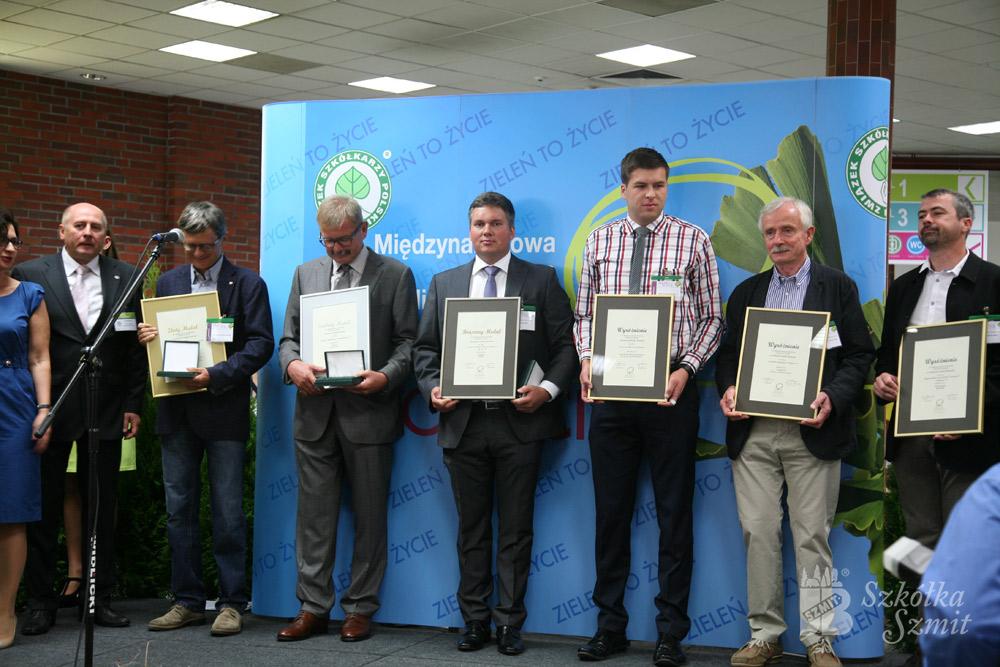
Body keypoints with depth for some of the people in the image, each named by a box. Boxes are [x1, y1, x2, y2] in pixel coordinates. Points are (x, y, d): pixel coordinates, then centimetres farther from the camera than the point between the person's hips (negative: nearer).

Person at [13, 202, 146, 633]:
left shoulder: (125, 278, 5)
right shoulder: (30, 275, 0)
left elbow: (135, 345, 7)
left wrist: (133, 404, 3)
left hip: (106, 411, 2)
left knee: (102, 507, 8)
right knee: (44, 506, 4)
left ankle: (99, 598, 17)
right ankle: (40, 601, 15)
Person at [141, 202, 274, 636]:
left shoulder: (248, 284, -1)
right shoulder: (168, 282, 13)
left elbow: (261, 344, -7)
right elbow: (154, 337, 17)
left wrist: (216, 376, -19)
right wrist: (148, 337, -7)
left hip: (224, 410, -4)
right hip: (177, 410, 4)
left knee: (227, 512, -1)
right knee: (179, 509, 7)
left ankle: (231, 602, 9)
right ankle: (187, 601, 16)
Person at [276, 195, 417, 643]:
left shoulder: (395, 275, 2)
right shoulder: (306, 273, 13)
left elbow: (407, 341, -1)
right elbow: (288, 336, 12)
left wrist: (386, 376, -19)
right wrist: (293, 364, -10)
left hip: (369, 411, -3)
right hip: (315, 411, 3)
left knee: (369, 517, 5)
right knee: (314, 514, 6)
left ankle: (360, 609, 15)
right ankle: (313, 607, 14)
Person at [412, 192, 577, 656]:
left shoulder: (541, 281, 4)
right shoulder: (444, 283, 12)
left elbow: (565, 345, 0)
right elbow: (425, 348, 11)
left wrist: (548, 388, -15)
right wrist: (433, 388, -6)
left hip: (519, 422, -2)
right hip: (463, 422, 3)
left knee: (515, 529, 3)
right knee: (471, 528, 10)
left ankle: (510, 622, 11)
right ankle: (474, 619, 18)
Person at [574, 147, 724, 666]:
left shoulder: (692, 240, 1)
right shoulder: (599, 241, 8)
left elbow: (711, 317, 0)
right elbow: (585, 313, 11)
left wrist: (686, 369, -13)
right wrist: (587, 361, -6)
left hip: (671, 389, -2)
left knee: (674, 512, 4)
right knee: (611, 510, 8)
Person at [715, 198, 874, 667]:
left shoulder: (838, 288, 5)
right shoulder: (745, 292, 16)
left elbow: (860, 355, 1)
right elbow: (727, 355, 16)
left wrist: (832, 397, -15)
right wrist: (728, 390, -4)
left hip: (811, 431, -3)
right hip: (753, 432, 3)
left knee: (812, 537, 0)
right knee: (758, 534, 3)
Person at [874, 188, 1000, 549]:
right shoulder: (903, 286, 16)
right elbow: (887, 350, 21)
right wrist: (883, 377, -1)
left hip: (965, 437, -5)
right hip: (908, 434, 5)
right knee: (920, 537, 11)